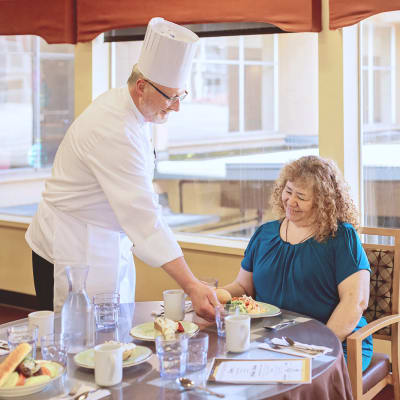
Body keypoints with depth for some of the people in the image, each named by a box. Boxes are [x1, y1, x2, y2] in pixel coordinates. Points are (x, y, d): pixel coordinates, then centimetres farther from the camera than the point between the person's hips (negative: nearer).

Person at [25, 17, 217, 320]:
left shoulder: (121, 104, 3)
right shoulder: (113, 130, -27)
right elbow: (144, 216, -32)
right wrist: (192, 287, -34)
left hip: (109, 244, 10)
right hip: (73, 251, -10)